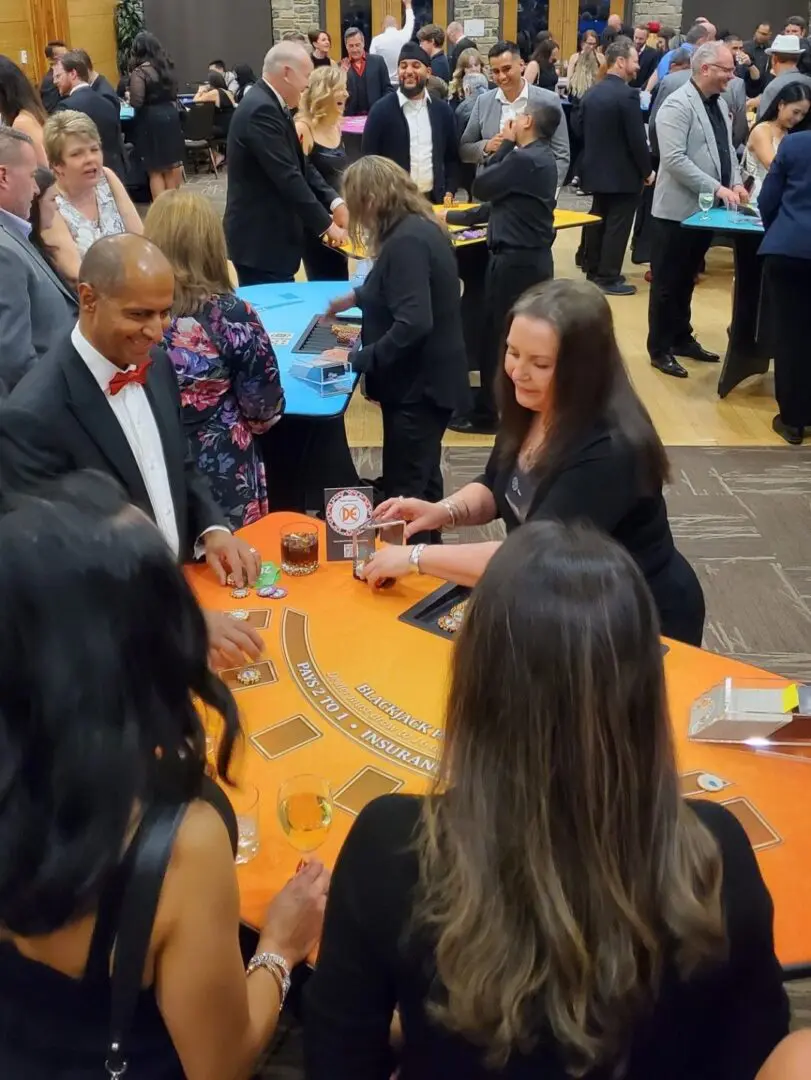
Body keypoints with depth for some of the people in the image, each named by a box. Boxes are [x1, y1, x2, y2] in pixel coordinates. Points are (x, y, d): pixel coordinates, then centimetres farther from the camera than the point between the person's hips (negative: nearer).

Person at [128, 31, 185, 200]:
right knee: (172, 163, 15)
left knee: (155, 169, 2)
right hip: (170, 116, 6)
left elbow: (136, 102, -19)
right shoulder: (167, 66, 7)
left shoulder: (140, 72, -14)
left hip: (151, 121, -6)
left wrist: (128, 97, 0)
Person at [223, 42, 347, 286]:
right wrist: (326, 224, -16)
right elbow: (288, 177, -23)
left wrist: (334, 203, 2)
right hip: (261, 240, -10)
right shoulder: (261, 110, -19)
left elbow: (301, 165, 14)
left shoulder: (272, 105, 13)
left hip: (269, 235, 10)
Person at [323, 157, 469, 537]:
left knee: (401, 496, -4)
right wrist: (358, 296, 33)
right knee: (422, 483, 20)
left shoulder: (407, 241, -22)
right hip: (427, 378, 10)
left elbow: (414, 323, -31)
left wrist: (357, 359, -23)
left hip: (419, 384, -10)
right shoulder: (418, 227, 9)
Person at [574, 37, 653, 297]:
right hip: (623, 173, -8)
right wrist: (647, 170, -7)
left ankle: (593, 271, 24)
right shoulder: (627, 94, -18)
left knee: (598, 221, 16)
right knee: (617, 225, -2)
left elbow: (579, 128, 11)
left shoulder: (592, 93, 6)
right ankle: (609, 278, 1)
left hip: (597, 170, 8)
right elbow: (637, 138, -19)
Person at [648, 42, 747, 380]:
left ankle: (681, 338, 29)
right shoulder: (678, 105, -15)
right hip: (678, 210, -8)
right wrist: (717, 188, -24)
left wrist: (736, 182, 1)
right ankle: (659, 348, 11)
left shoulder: (720, 104, 12)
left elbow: (727, 149, 19)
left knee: (686, 280, 18)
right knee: (667, 282, 2)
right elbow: (674, 159, -23)